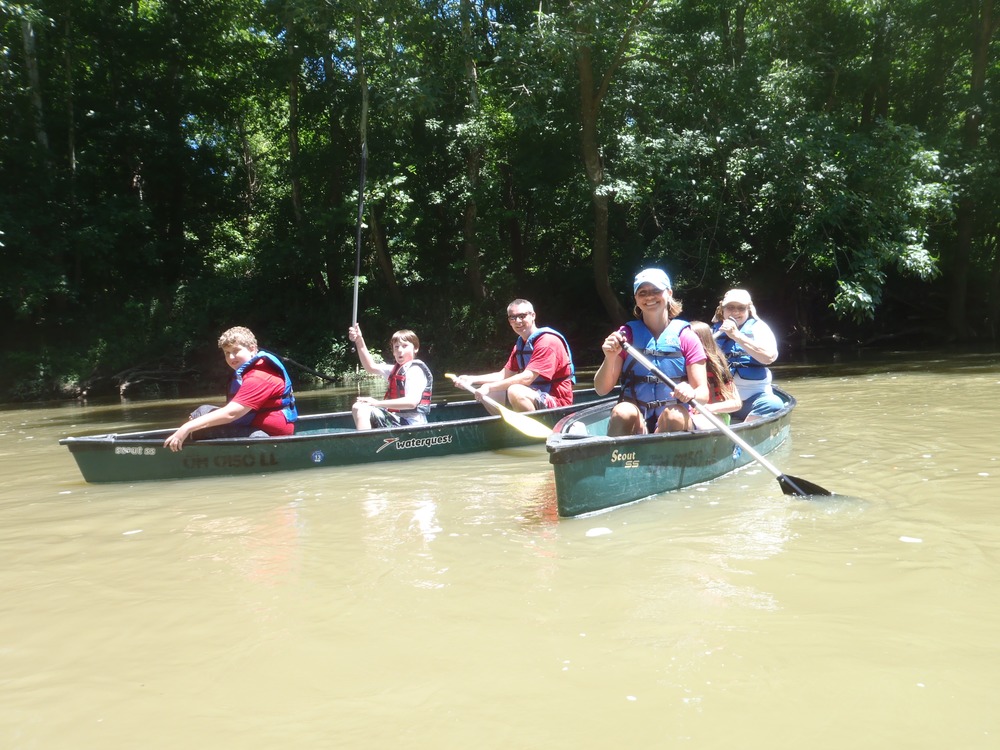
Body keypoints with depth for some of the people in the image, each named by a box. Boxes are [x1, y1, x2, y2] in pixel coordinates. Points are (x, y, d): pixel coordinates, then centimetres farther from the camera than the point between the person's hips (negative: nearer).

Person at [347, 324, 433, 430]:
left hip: (409, 422, -10)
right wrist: (359, 342, 7)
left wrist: (378, 403, -25)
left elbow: (411, 402, -25)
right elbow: (370, 367, 18)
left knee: (360, 408, -20)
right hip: (398, 419, 10)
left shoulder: (416, 370, -12)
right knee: (359, 407, 20)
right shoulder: (397, 369, 16)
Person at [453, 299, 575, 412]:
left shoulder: (548, 341, -17)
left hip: (557, 401, -9)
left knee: (515, 391, -33)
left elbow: (526, 378, -25)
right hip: (535, 396, 9)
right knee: (488, 394, 7)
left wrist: (490, 387, -22)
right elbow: (504, 375, 11)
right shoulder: (520, 345, 13)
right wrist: (472, 379, 0)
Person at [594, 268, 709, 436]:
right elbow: (601, 389, 2)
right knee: (622, 411, -32)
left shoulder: (686, 337, 3)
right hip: (633, 422, 0)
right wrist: (610, 359, -18)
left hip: (674, 422, 0)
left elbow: (703, 394, -2)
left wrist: (691, 393, -26)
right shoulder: (626, 335, 6)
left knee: (675, 415, -32)